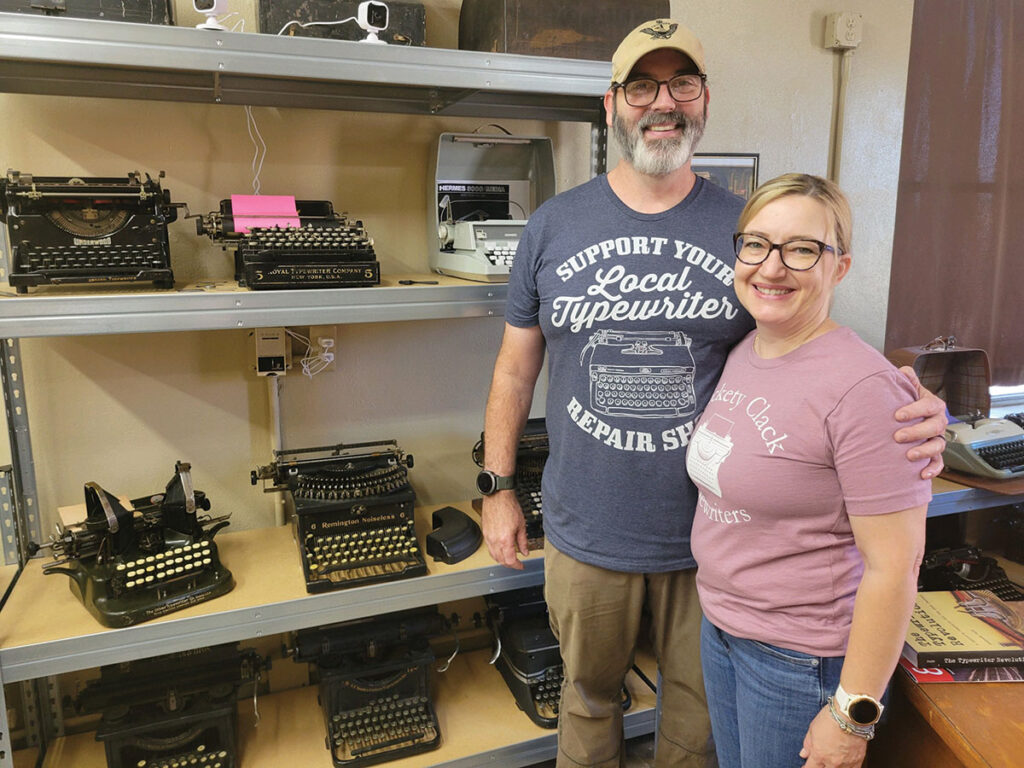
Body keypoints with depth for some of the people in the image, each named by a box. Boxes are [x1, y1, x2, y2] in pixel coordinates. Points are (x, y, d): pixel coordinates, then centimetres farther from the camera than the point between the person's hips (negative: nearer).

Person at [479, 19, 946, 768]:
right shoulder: (553, 225, -2)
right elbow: (517, 365, 3)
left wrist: (910, 411, -21)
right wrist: (497, 488, 3)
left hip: (710, 534, 0)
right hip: (587, 532, 1)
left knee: (701, 704, 21)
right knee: (590, 693, 22)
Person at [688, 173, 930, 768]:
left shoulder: (862, 387, -23)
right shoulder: (742, 354, 1)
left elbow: (895, 566, -22)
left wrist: (853, 715, -17)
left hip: (803, 657, -7)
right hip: (720, 625, 7)